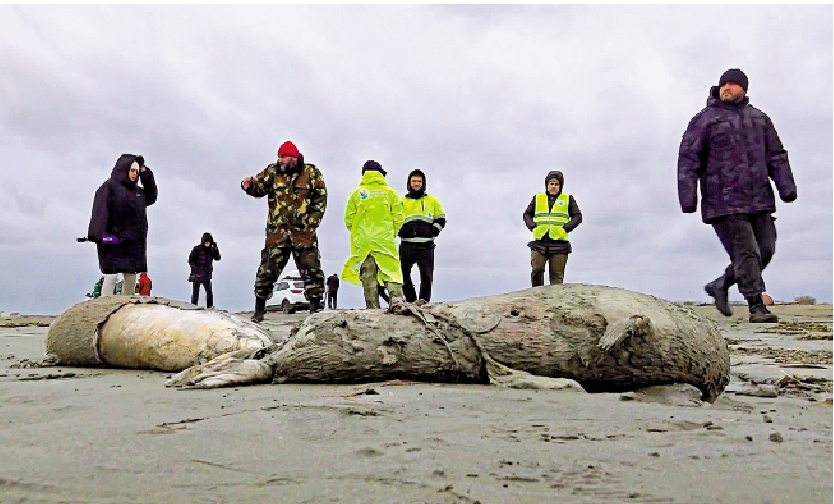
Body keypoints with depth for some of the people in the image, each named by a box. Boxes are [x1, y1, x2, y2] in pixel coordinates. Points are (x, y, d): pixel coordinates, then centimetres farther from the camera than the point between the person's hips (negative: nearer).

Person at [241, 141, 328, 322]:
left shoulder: (311, 173, 4)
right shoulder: (273, 171, 8)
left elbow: (320, 199, 4)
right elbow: (259, 188, -1)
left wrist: (312, 222, -3)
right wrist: (249, 186, -24)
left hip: (304, 232, -1)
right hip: (277, 231, 1)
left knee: (312, 271, 2)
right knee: (267, 270, 0)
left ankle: (316, 308, 12)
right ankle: (259, 310, 10)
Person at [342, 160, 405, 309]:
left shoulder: (356, 193, 6)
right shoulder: (390, 192, 5)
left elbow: (349, 219, 4)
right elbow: (398, 218, 3)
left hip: (363, 241, 1)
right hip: (385, 241, -1)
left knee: (368, 276, 3)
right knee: (391, 271, 0)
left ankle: (373, 308, 0)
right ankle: (396, 298, -20)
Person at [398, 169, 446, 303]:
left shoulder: (432, 201, 17)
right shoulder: (401, 201, 17)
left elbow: (441, 219, 18)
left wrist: (435, 229, -2)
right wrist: (399, 230, -2)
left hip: (426, 246, 0)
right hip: (407, 245, 1)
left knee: (427, 277, -2)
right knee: (403, 275, -1)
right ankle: (410, 301, 11)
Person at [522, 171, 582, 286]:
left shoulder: (568, 199, 13)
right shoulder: (537, 198, 17)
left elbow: (577, 216, 10)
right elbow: (527, 214, 21)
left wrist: (566, 227, -6)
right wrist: (532, 226, 2)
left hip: (559, 243, -1)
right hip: (539, 242, 1)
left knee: (557, 275, -1)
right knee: (537, 270, -10)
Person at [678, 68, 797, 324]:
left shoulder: (759, 119, 19)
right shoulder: (705, 120, 3)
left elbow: (776, 155, 19)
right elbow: (688, 159, -3)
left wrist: (786, 185, 5)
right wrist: (687, 196, -12)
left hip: (759, 200, 6)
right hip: (725, 202, -6)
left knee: (765, 250, 6)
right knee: (745, 252, -10)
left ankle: (721, 285, 23)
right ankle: (756, 307, -2)